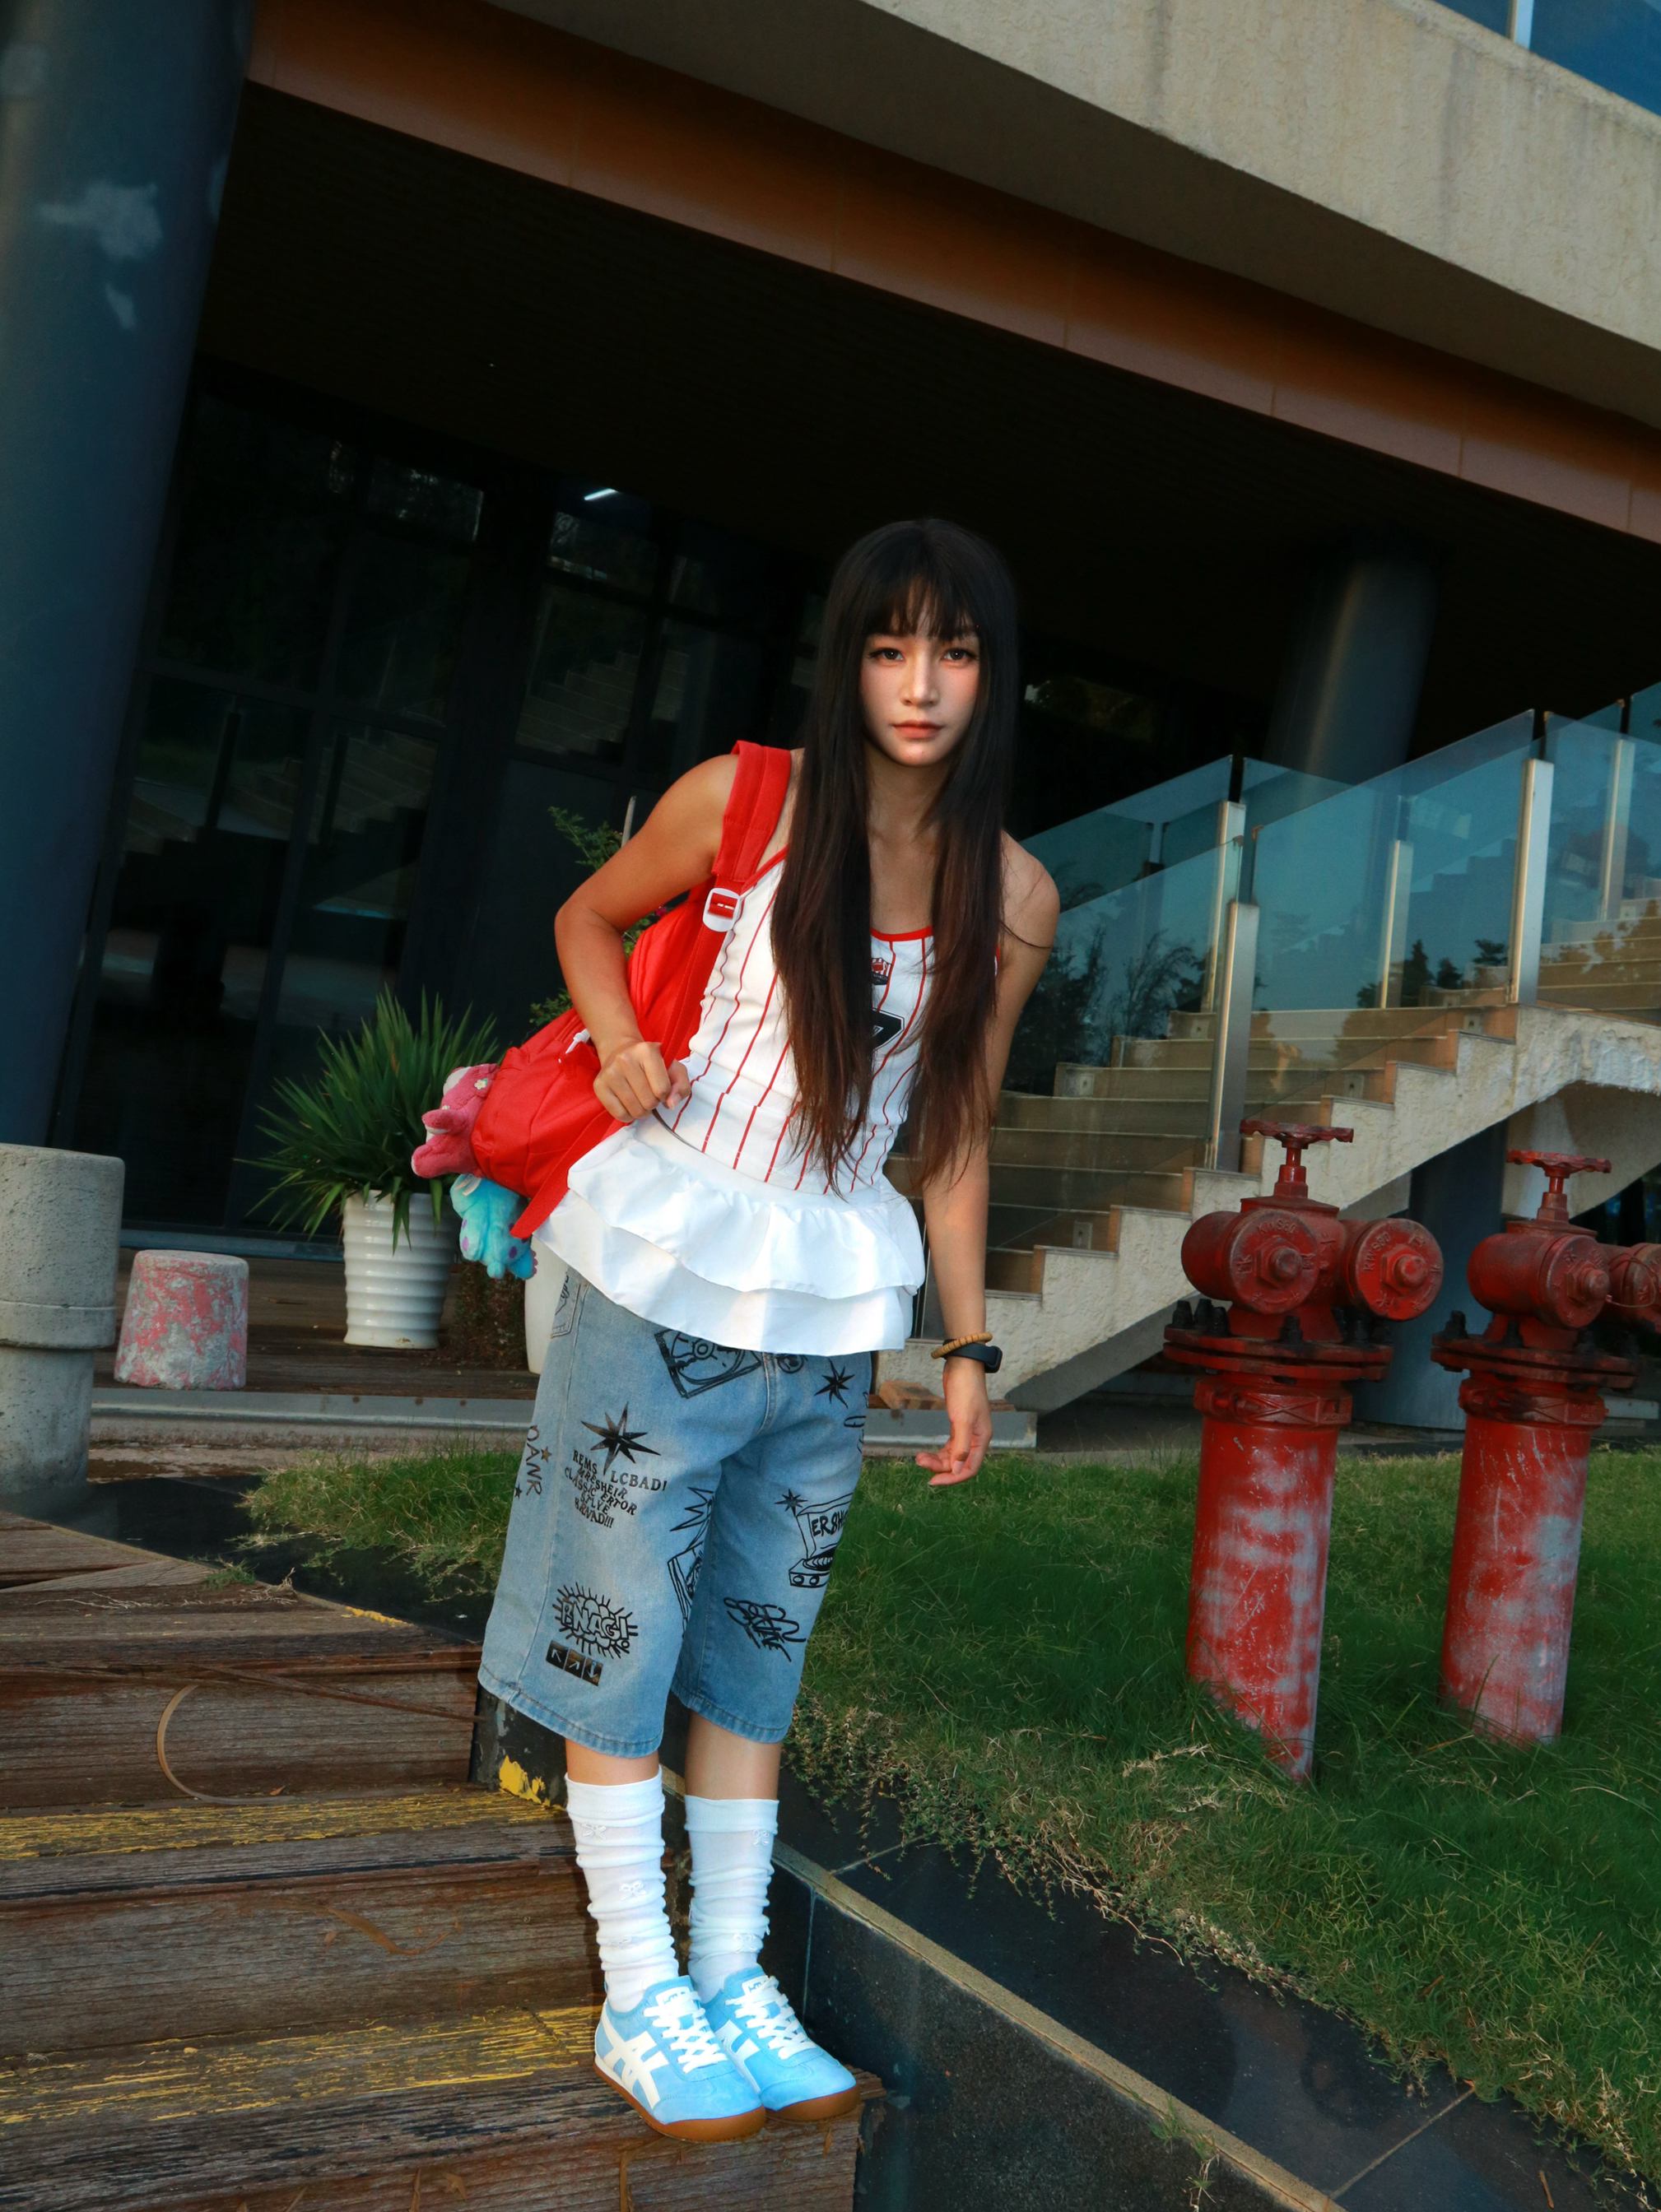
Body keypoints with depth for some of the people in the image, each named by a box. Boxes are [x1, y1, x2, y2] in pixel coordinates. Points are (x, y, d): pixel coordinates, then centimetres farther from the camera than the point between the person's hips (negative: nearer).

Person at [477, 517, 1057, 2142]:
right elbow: (589, 917, 9)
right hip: (667, 1272, -2)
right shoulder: (739, 802, -8)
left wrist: (968, 1349, 6)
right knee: (620, 1633, 3)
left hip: (833, 1313, 3)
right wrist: (618, 1039, -11)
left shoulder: (1014, 896, -1)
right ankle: (640, 2000, 19)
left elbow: (954, 1139, 6)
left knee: (755, 1648, 14)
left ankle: (733, 1979, 28)